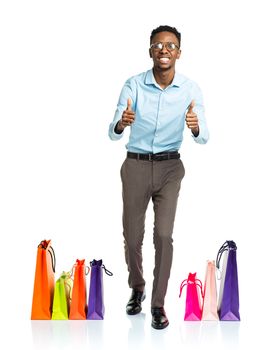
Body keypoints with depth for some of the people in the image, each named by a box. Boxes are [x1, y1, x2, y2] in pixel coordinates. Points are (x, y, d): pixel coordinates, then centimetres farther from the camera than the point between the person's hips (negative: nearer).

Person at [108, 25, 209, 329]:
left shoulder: (190, 89, -8)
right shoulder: (134, 85, -11)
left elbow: (203, 138, -12)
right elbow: (113, 134, -15)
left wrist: (195, 127, -36)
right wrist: (122, 123, -39)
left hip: (169, 167, 0)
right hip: (135, 166, 0)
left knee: (163, 235, -10)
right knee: (132, 236, 8)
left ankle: (158, 304, 6)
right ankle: (136, 288, 35)